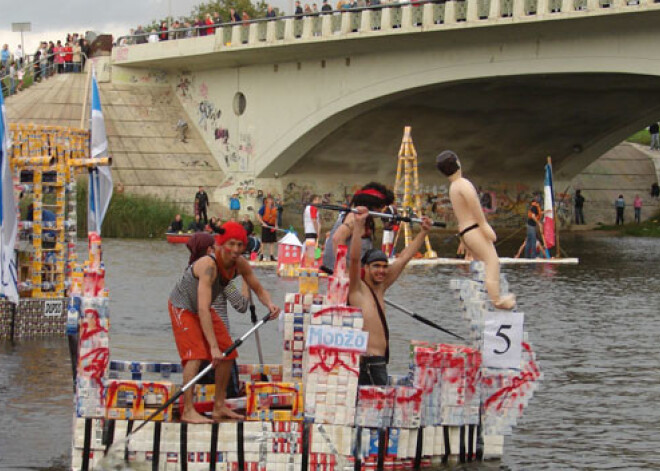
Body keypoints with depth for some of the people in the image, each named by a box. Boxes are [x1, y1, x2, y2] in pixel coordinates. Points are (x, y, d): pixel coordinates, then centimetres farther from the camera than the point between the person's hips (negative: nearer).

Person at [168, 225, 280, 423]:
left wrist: (270, 304, -26)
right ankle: (188, 410, -21)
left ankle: (219, 407, 15)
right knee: (196, 354, -22)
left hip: (204, 309, 8)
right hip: (183, 307, -8)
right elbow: (203, 309, -43)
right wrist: (213, 347, -48)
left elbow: (259, 290, -1)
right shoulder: (209, 264, -38)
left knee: (228, 354, 6)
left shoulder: (240, 264, -15)